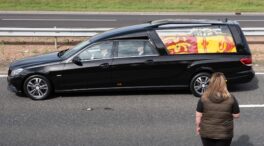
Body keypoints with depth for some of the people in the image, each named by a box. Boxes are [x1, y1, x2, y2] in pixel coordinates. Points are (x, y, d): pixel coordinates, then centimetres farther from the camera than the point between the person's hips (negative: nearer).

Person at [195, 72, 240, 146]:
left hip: (206, 132, 1)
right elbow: (236, 115, -6)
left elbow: (198, 116, -8)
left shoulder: (204, 98, -14)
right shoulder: (230, 98, -15)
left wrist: (198, 126, 8)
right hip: (224, 134, 0)